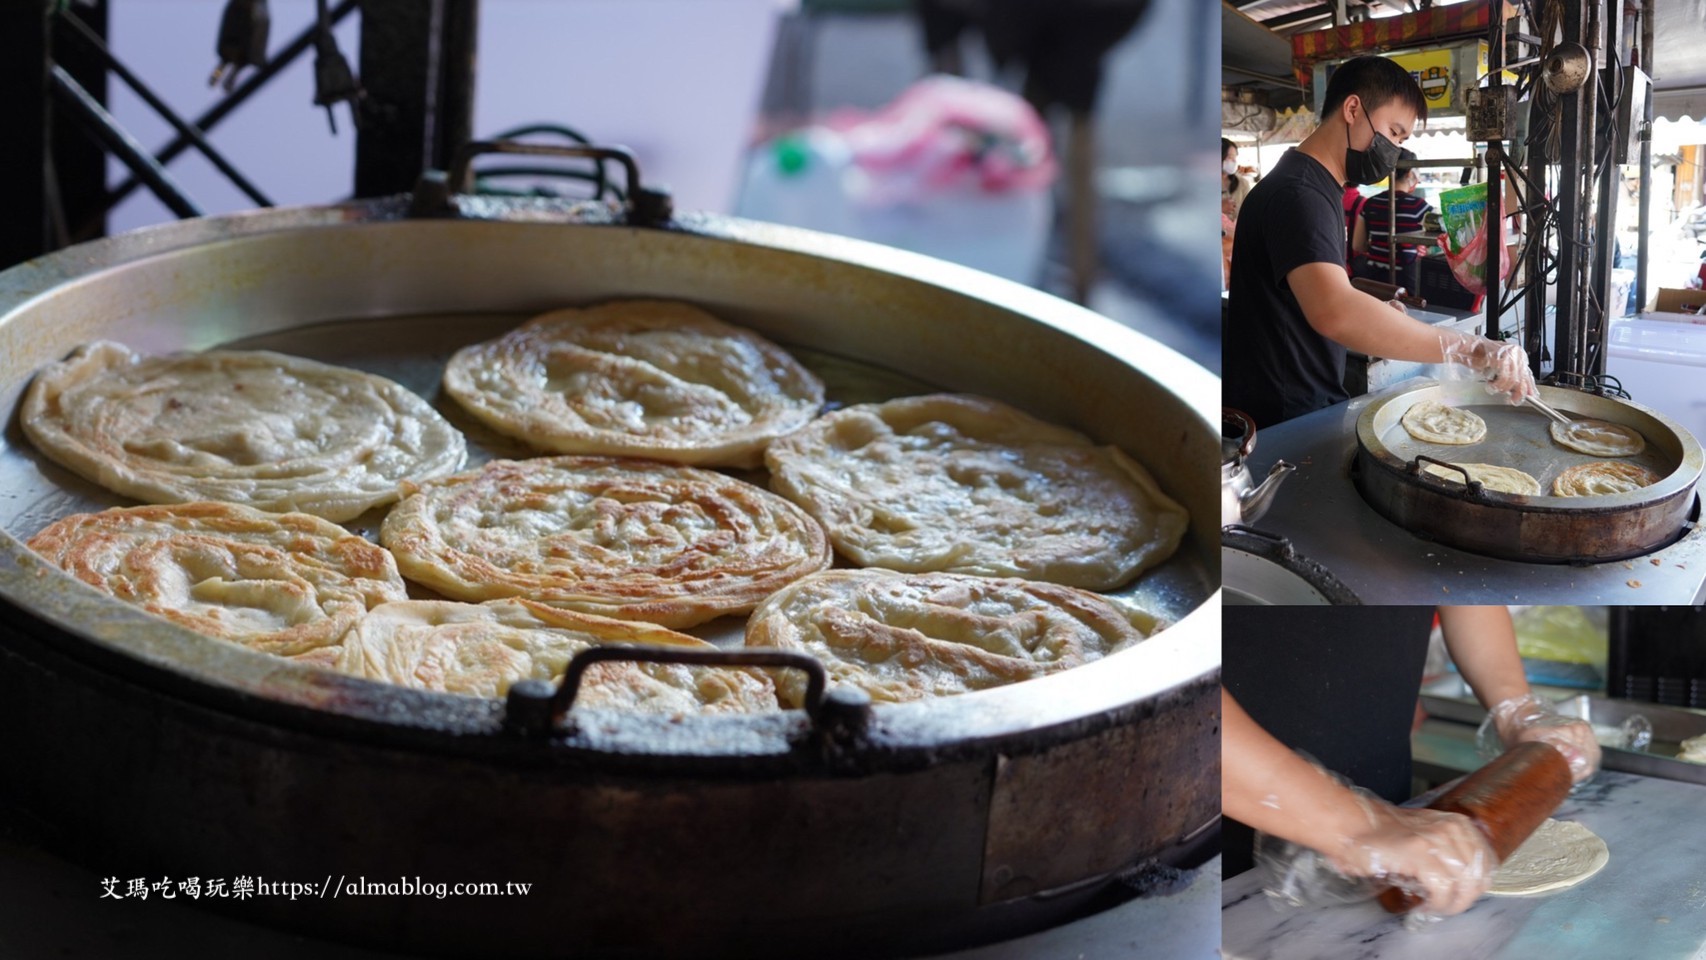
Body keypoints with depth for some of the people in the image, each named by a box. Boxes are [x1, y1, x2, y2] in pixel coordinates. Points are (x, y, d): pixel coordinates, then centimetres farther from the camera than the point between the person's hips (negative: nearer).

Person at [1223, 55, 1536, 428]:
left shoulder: (1316, 187, 15)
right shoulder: (1297, 193, -21)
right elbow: (1334, 312, -38)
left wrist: (1376, 314, 7)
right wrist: (1470, 350, -39)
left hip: (1312, 408, 10)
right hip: (1278, 423, -10)